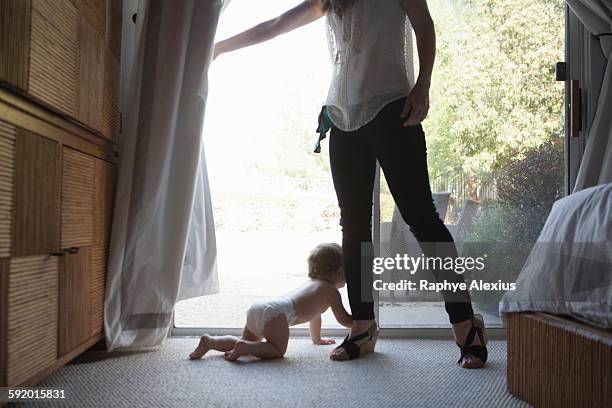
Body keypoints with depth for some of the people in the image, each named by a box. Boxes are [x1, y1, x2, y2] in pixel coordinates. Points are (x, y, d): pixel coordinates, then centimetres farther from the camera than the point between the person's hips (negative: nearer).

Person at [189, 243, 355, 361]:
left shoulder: (311, 283, 33)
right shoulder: (332, 291, 9)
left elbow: (312, 311, 46)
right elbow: (344, 320, 12)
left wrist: (317, 339, 56)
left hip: (257, 308, 8)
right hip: (276, 312, -8)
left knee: (247, 343, 19)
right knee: (278, 350, -2)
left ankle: (210, 340, 1)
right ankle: (244, 346, -20)